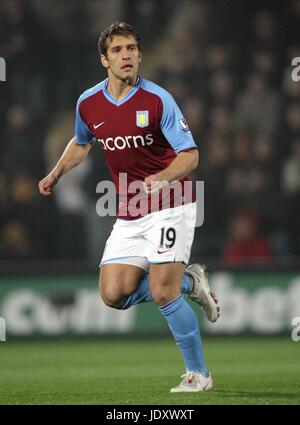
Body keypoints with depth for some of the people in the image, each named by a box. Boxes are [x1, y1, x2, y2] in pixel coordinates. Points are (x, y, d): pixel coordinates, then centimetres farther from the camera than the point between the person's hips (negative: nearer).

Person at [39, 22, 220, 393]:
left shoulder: (157, 100, -14)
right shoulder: (88, 104, 2)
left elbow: (190, 154, -14)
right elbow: (81, 143, 25)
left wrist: (162, 178, -31)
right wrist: (56, 174, 17)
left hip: (168, 209, -6)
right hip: (127, 218, 6)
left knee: (162, 293, -16)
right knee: (114, 295, -4)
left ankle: (198, 374, 0)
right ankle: (188, 282, 19)